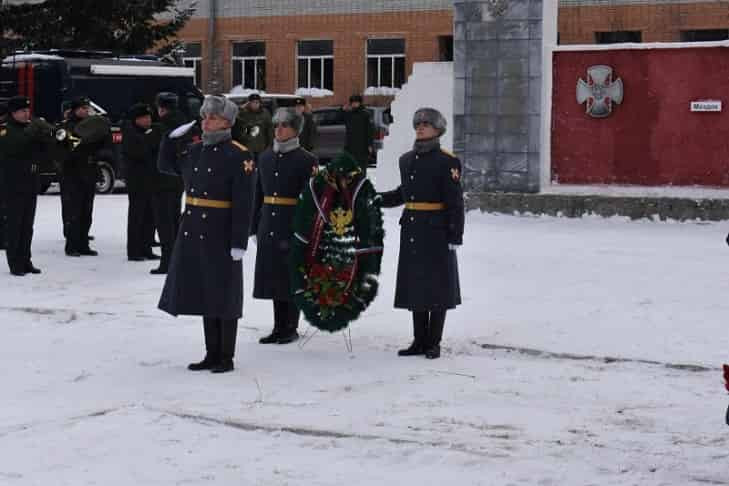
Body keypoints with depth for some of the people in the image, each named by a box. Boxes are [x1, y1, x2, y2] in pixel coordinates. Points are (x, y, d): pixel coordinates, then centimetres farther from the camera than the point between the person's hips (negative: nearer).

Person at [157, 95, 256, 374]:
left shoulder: (239, 156, -11)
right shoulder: (194, 151, 10)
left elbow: (244, 204, -15)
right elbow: (165, 165, 27)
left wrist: (239, 242, -20)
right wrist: (171, 138, 11)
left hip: (221, 236, -7)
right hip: (194, 233, 7)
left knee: (224, 298, 2)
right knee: (205, 295, 12)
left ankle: (226, 358, 11)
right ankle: (212, 355, 22)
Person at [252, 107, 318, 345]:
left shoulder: (306, 160, -5)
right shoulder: (265, 158, 11)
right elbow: (258, 194, 15)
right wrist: (255, 227, 12)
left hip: (293, 227, -5)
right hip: (269, 226, 6)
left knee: (291, 278, 0)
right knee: (273, 275, 9)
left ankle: (291, 328, 10)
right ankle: (279, 327, 18)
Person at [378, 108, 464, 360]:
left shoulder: (447, 162, -8)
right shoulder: (407, 160, 12)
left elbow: (455, 203, -10)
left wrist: (455, 236, -14)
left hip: (436, 231, -6)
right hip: (412, 231, 6)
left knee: (436, 286, 1)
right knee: (415, 285, 9)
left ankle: (434, 343, 9)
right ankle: (419, 341, 17)